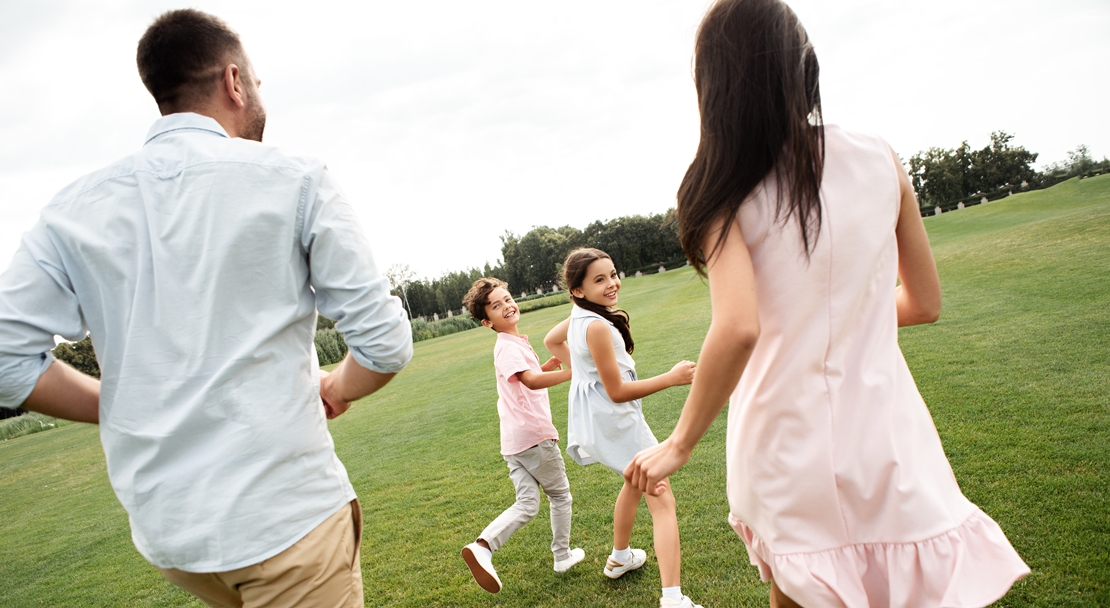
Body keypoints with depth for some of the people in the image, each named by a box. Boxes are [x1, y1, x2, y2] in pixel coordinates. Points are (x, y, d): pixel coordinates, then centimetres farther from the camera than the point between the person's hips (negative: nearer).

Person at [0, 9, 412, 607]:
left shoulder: (78, 206, 3)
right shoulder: (294, 180, -8)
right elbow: (384, 342, -11)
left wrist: (129, 406, 12)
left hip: (161, 524, 5)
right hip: (286, 512, -5)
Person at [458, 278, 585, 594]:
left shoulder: (517, 343, 14)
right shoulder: (509, 347, -16)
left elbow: (535, 374, 29)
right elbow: (532, 380, -33)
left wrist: (556, 360, 12)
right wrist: (571, 371, -40)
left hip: (514, 439, 8)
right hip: (534, 434, -8)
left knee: (527, 504, 8)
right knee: (560, 495, 13)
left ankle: (482, 546, -7)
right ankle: (563, 555, 27)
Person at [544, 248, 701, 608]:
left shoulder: (578, 317, 1)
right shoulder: (597, 326, -26)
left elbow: (551, 341, 22)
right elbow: (617, 392, -23)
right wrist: (670, 378, -21)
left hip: (597, 418, 10)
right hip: (614, 420, -10)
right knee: (662, 501, -10)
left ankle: (620, 557, 50)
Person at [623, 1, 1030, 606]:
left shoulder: (721, 191, -11)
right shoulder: (879, 160, -3)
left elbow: (738, 329, -25)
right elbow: (924, 302, 5)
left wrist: (678, 444, -14)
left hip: (792, 453, -2)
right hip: (887, 435, 2)